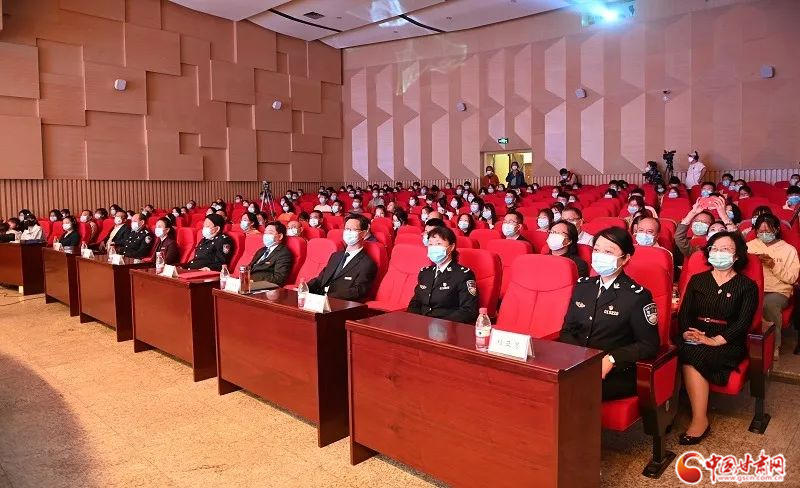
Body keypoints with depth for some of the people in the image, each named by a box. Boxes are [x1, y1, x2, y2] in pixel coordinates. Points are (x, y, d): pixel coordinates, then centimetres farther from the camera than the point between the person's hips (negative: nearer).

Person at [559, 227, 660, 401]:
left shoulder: (638, 295, -5)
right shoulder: (583, 286, 11)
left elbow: (649, 345, -5)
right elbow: (567, 331, 13)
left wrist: (611, 360, -18)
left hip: (617, 374, -4)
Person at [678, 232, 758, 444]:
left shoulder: (747, 286, 6)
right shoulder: (697, 280, 16)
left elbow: (743, 322, -6)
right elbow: (684, 312, 7)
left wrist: (715, 341, -20)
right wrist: (686, 332, -15)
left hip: (727, 344, -3)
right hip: (693, 341, 3)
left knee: (692, 355, -32)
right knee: (687, 351, -31)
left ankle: (699, 421, -24)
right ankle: (700, 419, -25)